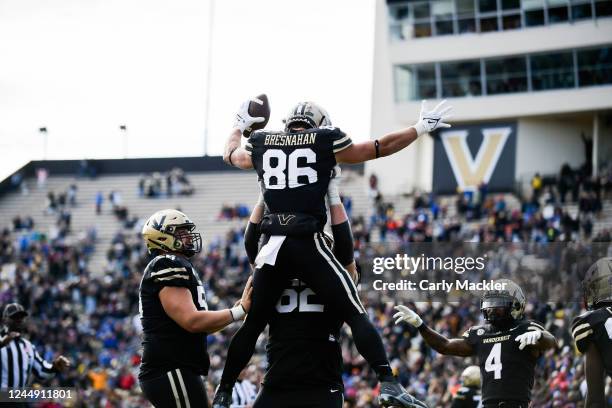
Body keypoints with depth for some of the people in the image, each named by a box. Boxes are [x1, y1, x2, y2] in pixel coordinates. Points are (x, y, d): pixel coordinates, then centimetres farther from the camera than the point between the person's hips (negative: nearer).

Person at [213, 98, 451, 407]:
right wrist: (421, 127, 25)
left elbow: (230, 154, 36)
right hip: (307, 244, -4)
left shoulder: (260, 144, 13)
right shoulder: (326, 142, 3)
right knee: (355, 315, -2)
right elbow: (381, 148, 12)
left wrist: (239, 126, 55)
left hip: (272, 246, 4)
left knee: (251, 324, 16)